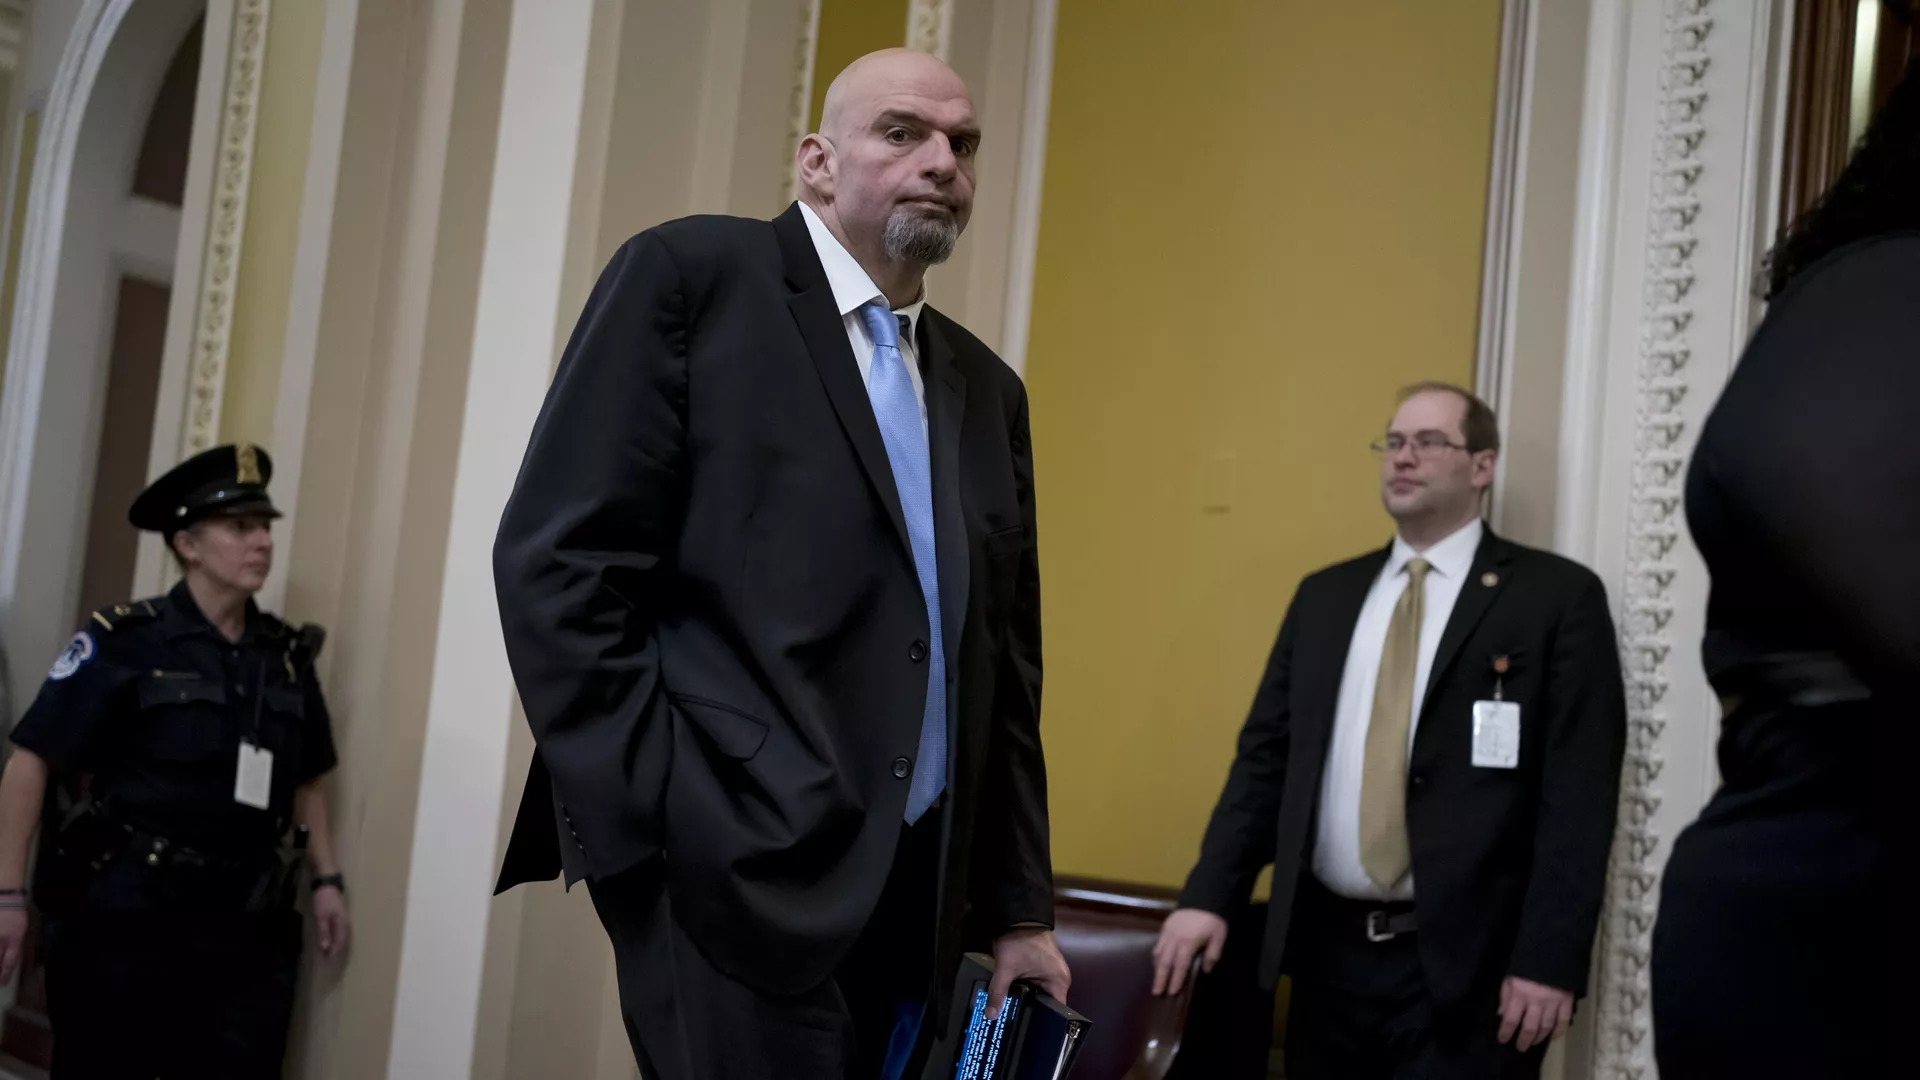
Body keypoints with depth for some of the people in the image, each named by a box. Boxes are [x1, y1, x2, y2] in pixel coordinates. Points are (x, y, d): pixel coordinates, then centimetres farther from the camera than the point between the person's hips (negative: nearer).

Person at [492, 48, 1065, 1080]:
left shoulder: (986, 387, 17)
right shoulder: (689, 274, -1)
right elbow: (556, 561, -9)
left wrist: (1019, 907, 14)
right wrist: (644, 825, -14)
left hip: (920, 890, 6)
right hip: (738, 871, -6)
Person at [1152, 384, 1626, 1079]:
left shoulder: (1558, 596, -1)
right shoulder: (1324, 596, 13)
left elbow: (1578, 792, -7)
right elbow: (1266, 756, 11)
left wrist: (1550, 960, -14)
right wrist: (1208, 895, -1)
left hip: (1467, 967, -4)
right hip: (1329, 952, 4)